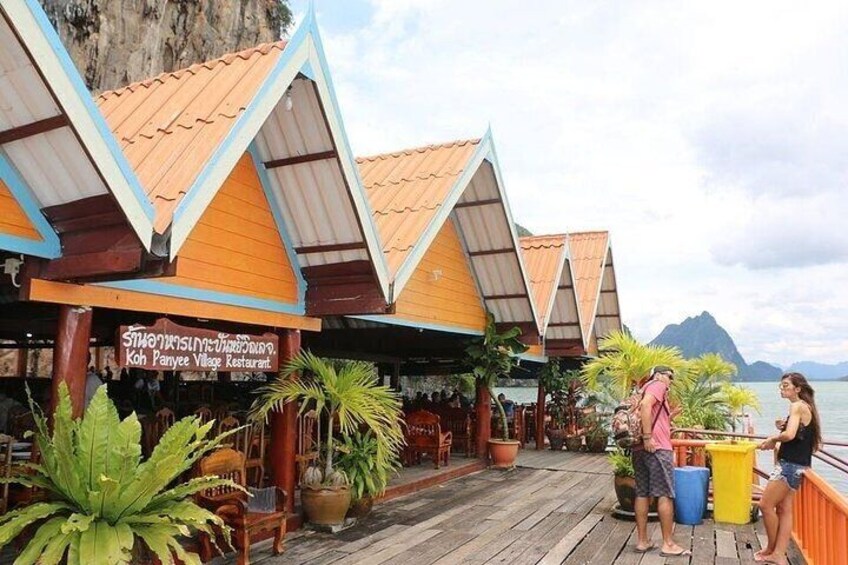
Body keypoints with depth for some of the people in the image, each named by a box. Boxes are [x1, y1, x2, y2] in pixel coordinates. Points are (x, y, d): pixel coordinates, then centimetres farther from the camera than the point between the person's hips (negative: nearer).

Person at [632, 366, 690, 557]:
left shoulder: (645, 389, 26)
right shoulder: (657, 385, -2)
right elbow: (645, 405, -23)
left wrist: (669, 417, 18)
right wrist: (648, 437, -25)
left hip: (639, 448, 9)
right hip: (657, 447, -9)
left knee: (642, 494, 9)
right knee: (665, 495, -3)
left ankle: (642, 541, 12)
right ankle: (668, 544, 0)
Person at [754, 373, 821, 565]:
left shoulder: (797, 406, -15)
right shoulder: (806, 407, 15)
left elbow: (789, 435, -27)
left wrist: (772, 439, -9)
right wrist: (783, 427, 4)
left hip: (790, 464, -10)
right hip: (797, 465, 10)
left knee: (765, 505, -2)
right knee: (784, 508, 9)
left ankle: (771, 549, 12)